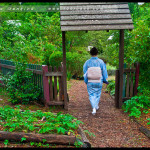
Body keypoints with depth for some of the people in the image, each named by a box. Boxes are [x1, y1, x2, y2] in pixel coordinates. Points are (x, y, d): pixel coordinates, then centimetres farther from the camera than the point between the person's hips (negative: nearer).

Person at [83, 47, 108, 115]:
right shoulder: (101, 62, -8)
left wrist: (85, 81, 11)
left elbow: (85, 73, -1)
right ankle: (96, 106, 36)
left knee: (91, 95, 9)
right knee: (98, 93, 21)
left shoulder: (87, 62, -8)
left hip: (90, 82, -1)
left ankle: (94, 108, -5)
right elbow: (104, 72, -2)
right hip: (99, 81, 1)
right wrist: (105, 80, 10)